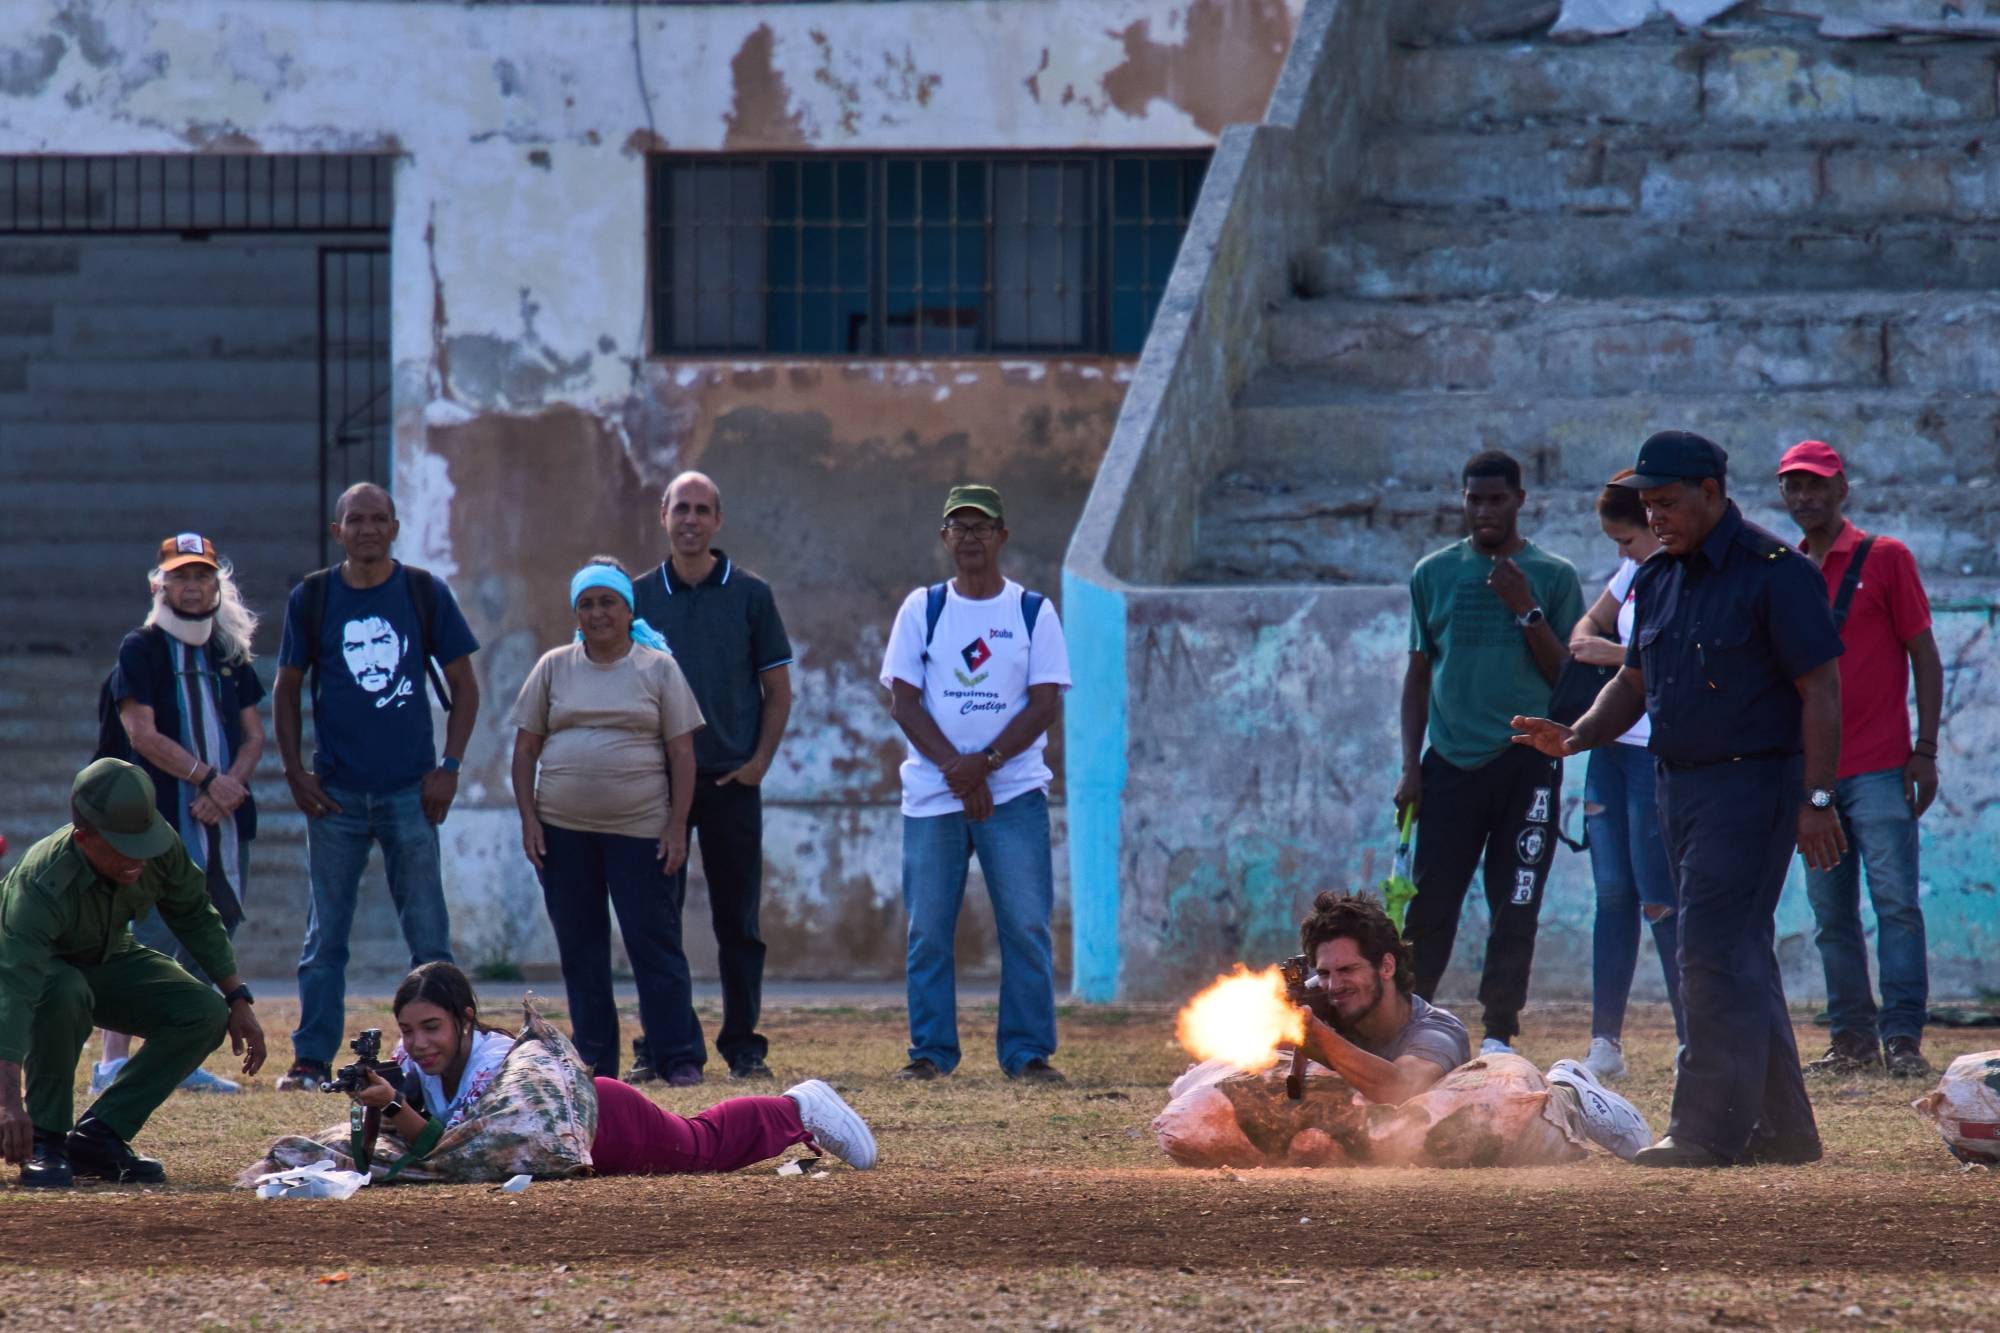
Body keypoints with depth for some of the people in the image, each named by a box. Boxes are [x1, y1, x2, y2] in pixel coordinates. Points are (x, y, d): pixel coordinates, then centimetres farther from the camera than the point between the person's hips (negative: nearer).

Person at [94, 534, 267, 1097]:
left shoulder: (231, 654, 16)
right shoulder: (141, 650, -1)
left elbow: (253, 735, 13)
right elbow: (142, 733, -10)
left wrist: (231, 787, -6)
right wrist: (209, 778, -14)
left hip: (225, 820, 6)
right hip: (165, 819, -6)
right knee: (153, 938, -14)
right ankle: (113, 1061, -16)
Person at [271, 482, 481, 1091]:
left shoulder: (425, 594, 4)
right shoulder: (312, 598, 5)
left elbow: (463, 686, 8)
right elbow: (286, 690, 11)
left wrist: (449, 767, -2)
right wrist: (295, 772, 1)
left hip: (411, 790, 0)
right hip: (336, 792, 1)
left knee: (429, 934, 0)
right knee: (325, 937, 3)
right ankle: (312, 1058, 6)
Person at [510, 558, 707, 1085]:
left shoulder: (658, 668, 4)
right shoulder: (554, 668, 9)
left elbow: (682, 753, 2)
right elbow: (525, 748, 10)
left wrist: (677, 827, -6)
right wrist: (528, 819, 0)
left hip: (640, 830, -3)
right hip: (563, 829, 3)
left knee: (655, 942, -5)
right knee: (580, 948, 5)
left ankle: (681, 1059, -2)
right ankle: (594, 1061, 12)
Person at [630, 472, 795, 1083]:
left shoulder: (750, 595, 4)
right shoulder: (639, 596, 7)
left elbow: (778, 690, 7)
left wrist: (760, 760, -5)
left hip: (732, 780, -1)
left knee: (738, 920, 1)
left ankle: (743, 1045, 7)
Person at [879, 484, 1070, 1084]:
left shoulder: (1034, 612, 6)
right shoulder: (922, 609, 8)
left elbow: (1045, 704, -1)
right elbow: (903, 700, 2)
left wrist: (984, 763, -13)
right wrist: (955, 768, -12)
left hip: (1014, 792, -1)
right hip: (932, 794, 1)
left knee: (1027, 926, -6)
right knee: (928, 930, 0)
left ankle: (1028, 1052, -2)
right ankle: (930, 1051, 6)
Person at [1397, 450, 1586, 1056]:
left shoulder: (1554, 577, 5)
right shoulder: (1433, 574, 11)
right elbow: (1419, 672, 14)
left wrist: (1527, 612, -11)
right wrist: (1410, 767, 7)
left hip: (1527, 761, -1)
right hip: (1450, 762, 1)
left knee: (1515, 907, -2)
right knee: (1430, 904, -4)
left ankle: (1500, 1033, 4)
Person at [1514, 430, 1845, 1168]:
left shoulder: (1774, 572, -12)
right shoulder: (1659, 579, 13)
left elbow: (1821, 690, -13)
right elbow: (1635, 682, 21)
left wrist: (1816, 798, -18)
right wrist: (1576, 737, 2)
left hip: (1752, 783, -9)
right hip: (1678, 787, 9)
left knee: (1716, 955, -13)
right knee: (1738, 957, 12)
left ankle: (1711, 1130, -12)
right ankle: (1781, 1127, 18)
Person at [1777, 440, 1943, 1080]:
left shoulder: (1885, 558, 2)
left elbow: (1924, 658, 0)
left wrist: (1925, 751, -7)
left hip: (1880, 770, -5)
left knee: (1895, 901, -10)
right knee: (1831, 915, 5)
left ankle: (1904, 1040, -11)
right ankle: (1852, 1039, 9)